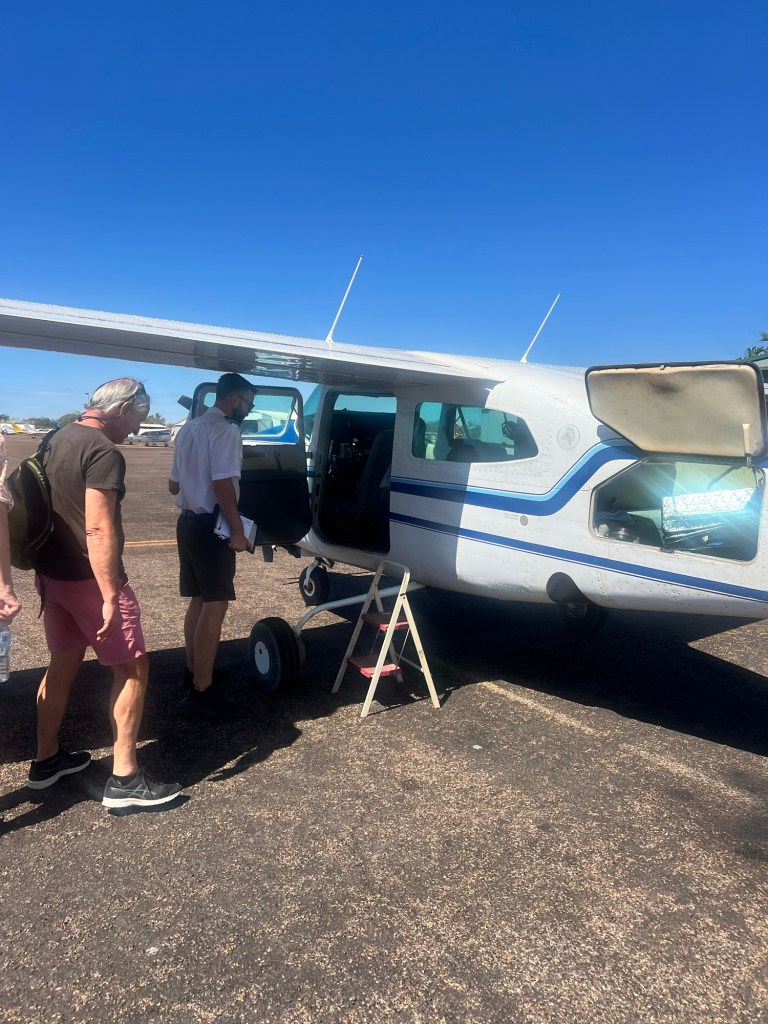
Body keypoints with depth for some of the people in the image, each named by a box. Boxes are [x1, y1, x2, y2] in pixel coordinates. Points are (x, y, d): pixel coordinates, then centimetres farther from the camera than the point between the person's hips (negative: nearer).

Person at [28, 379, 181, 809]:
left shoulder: (58, 439, 9)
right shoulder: (104, 453, -19)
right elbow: (98, 530, -25)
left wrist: (41, 570, 23)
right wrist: (111, 597, -24)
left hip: (54, 574, 9)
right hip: (89, 580, -9)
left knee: (63, 664, 21)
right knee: (133, 669, 1)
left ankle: (46, 760, 33)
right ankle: (125, 780, 4)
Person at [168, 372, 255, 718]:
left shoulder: (188, 428, 16)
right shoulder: (225, 429, -13)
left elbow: (173, 485, 22)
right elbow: (223, 485, -22)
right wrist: (237, 531, -18)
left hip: (188, 521, 10)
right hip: (210, 526, -9)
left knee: (199, 600, 18)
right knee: (215, 604, -5)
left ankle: (193, 670, 29)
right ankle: (202, 688, -1)